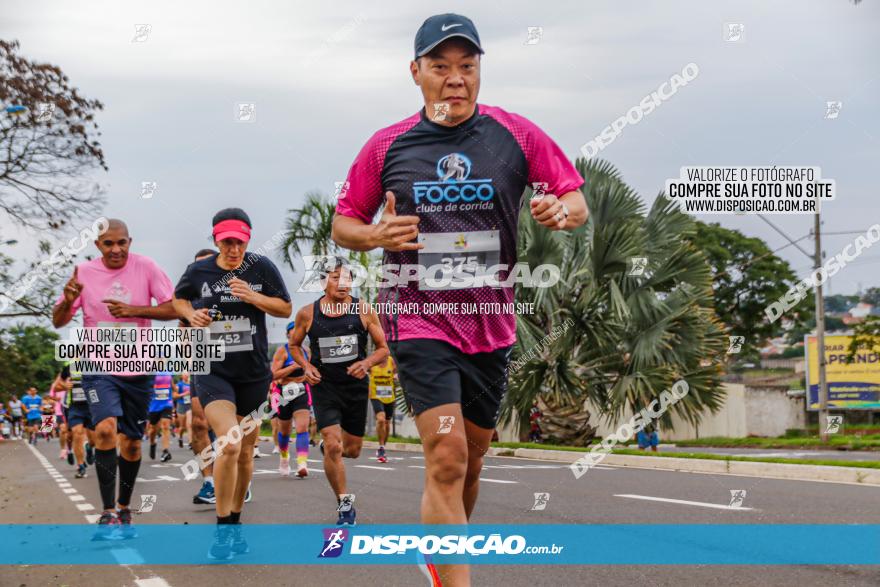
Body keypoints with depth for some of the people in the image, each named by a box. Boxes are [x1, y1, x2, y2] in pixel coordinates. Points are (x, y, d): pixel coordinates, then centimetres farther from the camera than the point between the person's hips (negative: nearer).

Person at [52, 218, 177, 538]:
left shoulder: (145, 267, -6)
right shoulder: (84, 272, -3)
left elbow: (173, 309, -8)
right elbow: (58, 322, 1)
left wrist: (133, 310, -21)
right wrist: (67, 301, -22)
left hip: (138, 368, 1)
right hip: (98, 367, -1)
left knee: (132, 442, 10)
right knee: (105, 429, -22)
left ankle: (124, 509, 29)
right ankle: (108, 514, -19)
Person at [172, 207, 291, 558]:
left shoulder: (262, 268, -1)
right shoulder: (198, 271, -2)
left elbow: (286, 308, 3)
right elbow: (178, 299, 17)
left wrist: (254, 297, -14)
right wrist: (191, 314, -5)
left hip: (254, 374, 3)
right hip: (213, 371, -3)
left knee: (246, 452, 12)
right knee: (230, 444, -20)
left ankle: (235, 523, 29)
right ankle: (221, 528, -8)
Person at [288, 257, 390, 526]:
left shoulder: (363, 310, -5)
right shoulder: (307, 313, -5)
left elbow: (383, 349, 2)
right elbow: (293, 345, 12)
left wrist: (367, 362, -18)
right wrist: (306, 366, -6)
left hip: (356, 386, 2)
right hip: (324, 386, -2)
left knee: (352, 450, 13)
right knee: (333, 447, -17)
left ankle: (328, 445, 50)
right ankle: (345, 504, -3)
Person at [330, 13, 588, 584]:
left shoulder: (516, 134, 0)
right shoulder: (387, 146, 0)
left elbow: (577, 201, 4)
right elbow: (343, 222, 9)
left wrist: (560, 211, -20)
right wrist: (377, 235, -13)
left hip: (491, 323, 3)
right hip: (419, 319, -3)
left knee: (471, 458, 16)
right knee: (447, 457, -17)